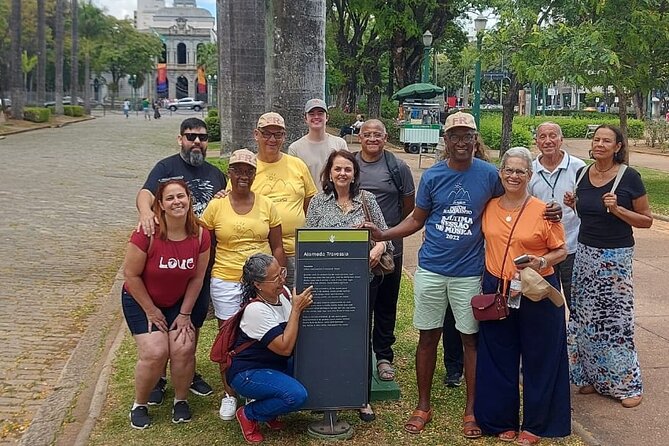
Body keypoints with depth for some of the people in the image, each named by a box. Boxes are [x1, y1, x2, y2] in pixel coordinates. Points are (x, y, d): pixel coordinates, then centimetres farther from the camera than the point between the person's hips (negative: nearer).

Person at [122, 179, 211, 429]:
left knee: (183, 349, -14)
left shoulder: (200, 236, -14)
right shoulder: (147, 234, -26)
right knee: (155, 353, -17)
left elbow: (197, 277, -4)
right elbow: (131, 274, -18)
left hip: (177, 303, 3)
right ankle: (139, 405, 8)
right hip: (140, 300, -3)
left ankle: (181, 400, 12)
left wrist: (185, 313, -4)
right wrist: (151, 311, -12)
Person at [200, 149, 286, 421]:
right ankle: (229, 394, 20)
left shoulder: (267, 206, 2)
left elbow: (277, 247, 7)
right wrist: (206, 278, 0)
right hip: (226, 283, -1)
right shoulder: (215, 207, -1)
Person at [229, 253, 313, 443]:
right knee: (296, 395, -29)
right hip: (248, 373, -8)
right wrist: (296, 308, -25)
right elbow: (285, 347, -27)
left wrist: (304, 304, -8)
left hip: (277, 365, 8)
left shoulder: (283, 292, -4)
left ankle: (270, 410, 8)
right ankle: (249, 414, -3)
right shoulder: (256, 310, -26)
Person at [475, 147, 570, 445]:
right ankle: (503, 421, 27)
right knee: (499, 359, 11)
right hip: (496, 291, 3)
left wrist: (540, 262, -20)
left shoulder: (543, 211, -7)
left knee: (538, 360, 6)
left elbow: (561, 251, -1)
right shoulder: (489, 208, 3)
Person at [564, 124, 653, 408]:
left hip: (616, 257, -5)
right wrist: (572, 204, -1)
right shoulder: (582, 174, 5)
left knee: (616, 319, -3)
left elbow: (646, 220, -5)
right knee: (586, 318, 8)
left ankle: (628, 384, 10)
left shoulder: (629, 177, -9)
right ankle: (593, 376, 22)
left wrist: (617, 209, -18)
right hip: (585, 253, 5)